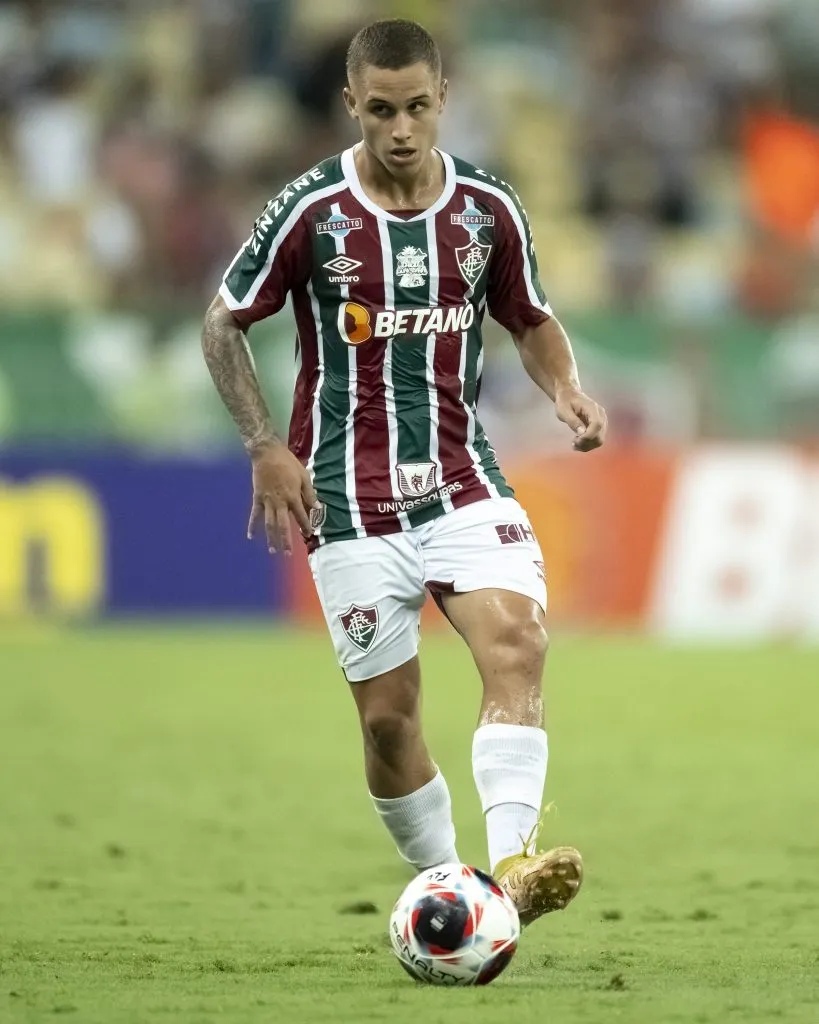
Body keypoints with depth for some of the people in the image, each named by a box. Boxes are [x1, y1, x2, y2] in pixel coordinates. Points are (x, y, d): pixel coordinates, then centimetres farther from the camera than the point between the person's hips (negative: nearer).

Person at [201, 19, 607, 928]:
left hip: (463, 484, 2)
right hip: (349, 502, -2)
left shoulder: (488, 210, 2)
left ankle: (511, 866, -31)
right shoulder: (311, 211, -6)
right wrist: (266, 449, -4)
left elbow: (532, 322, 18)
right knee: (388, 714, -1)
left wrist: (566, 391, -4)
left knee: (516, 645, -23)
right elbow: (224, 324, 5)